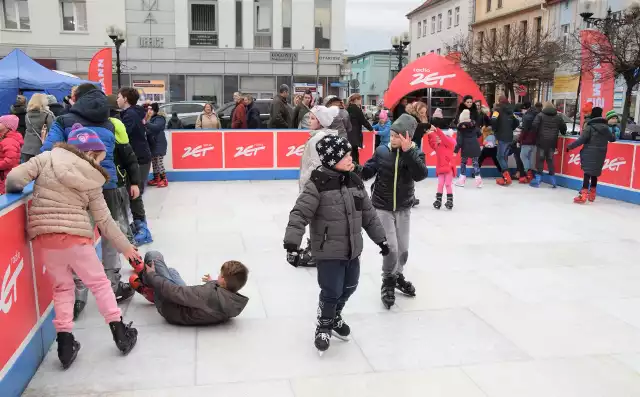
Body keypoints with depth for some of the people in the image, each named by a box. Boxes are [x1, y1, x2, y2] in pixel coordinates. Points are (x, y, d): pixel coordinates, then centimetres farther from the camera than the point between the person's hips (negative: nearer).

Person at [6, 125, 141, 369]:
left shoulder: (46, 159, 4)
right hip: (75, 236, -2)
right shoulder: (91, 181, 3)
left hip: (43, 237, 2)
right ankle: (120, 334, 18)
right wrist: (126, 247, 15)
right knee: (99, 282, 14)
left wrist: (12, 191, 19)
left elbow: (15, 178, -5)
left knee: (62, 287, 19)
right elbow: (104, 221, 5)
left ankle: (65, 342, 17)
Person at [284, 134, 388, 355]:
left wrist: (381, 238, 15)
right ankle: (324, 327, 27)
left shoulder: (355, 181, 3)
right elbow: (300, 214, -22)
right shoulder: (318, 184, -18)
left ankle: (335, 317, 45)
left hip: (353, 249, 7)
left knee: (349, 287, 18)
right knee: (332, 292, -1)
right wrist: (292, 244, -30)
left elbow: (368, 214, 12)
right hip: (329, 251, -7)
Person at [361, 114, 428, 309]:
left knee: (403, 248, 13)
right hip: (382, 207, -2)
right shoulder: (382, 151, -8)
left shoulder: (415, 153, -10)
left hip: (403, 207, 2)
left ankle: (398, 276, 41)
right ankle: (388, 282, 17)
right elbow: (367, 171, -2)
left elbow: (420, 175, -28)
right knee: (391, 248, -7)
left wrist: (407, 151, -35)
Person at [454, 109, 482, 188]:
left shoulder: (460, 128, -7)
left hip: (465, 149, -3)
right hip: (475, 148, 3)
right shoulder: (474, 125, 6)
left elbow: (459, 140, -12)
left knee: (463, 163, 13)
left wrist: (456, 150, -9)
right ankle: (478, 180, 0)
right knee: (475, 163, 7)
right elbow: (479, 134, 18)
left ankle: (462, 180, 13)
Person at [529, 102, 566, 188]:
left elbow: (534, 125, -15)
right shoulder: (558, 117, 10)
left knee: (540, 159, 0)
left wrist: (536, 134, 1)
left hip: (541, 141, -4)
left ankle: (538, 180, -2)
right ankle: (553, 180, 14)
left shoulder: (540, 115, -3)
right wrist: (561, 133, 32)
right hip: (552, 142, 4)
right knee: (550, 160, 12)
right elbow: (564, 127, 13)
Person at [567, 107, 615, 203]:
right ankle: (592, 194, 25)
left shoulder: (589, 126, -10)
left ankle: (583, 195, -15)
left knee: (587, 173, -9)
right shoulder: (605, 127, 9)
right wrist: (613, 136, 49)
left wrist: (570, 146, -9)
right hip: (600, 154, 6)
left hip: (589, 154, -6)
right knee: (595, 173, 15)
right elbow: (612, 138, 25)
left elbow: (581, 140, -17)